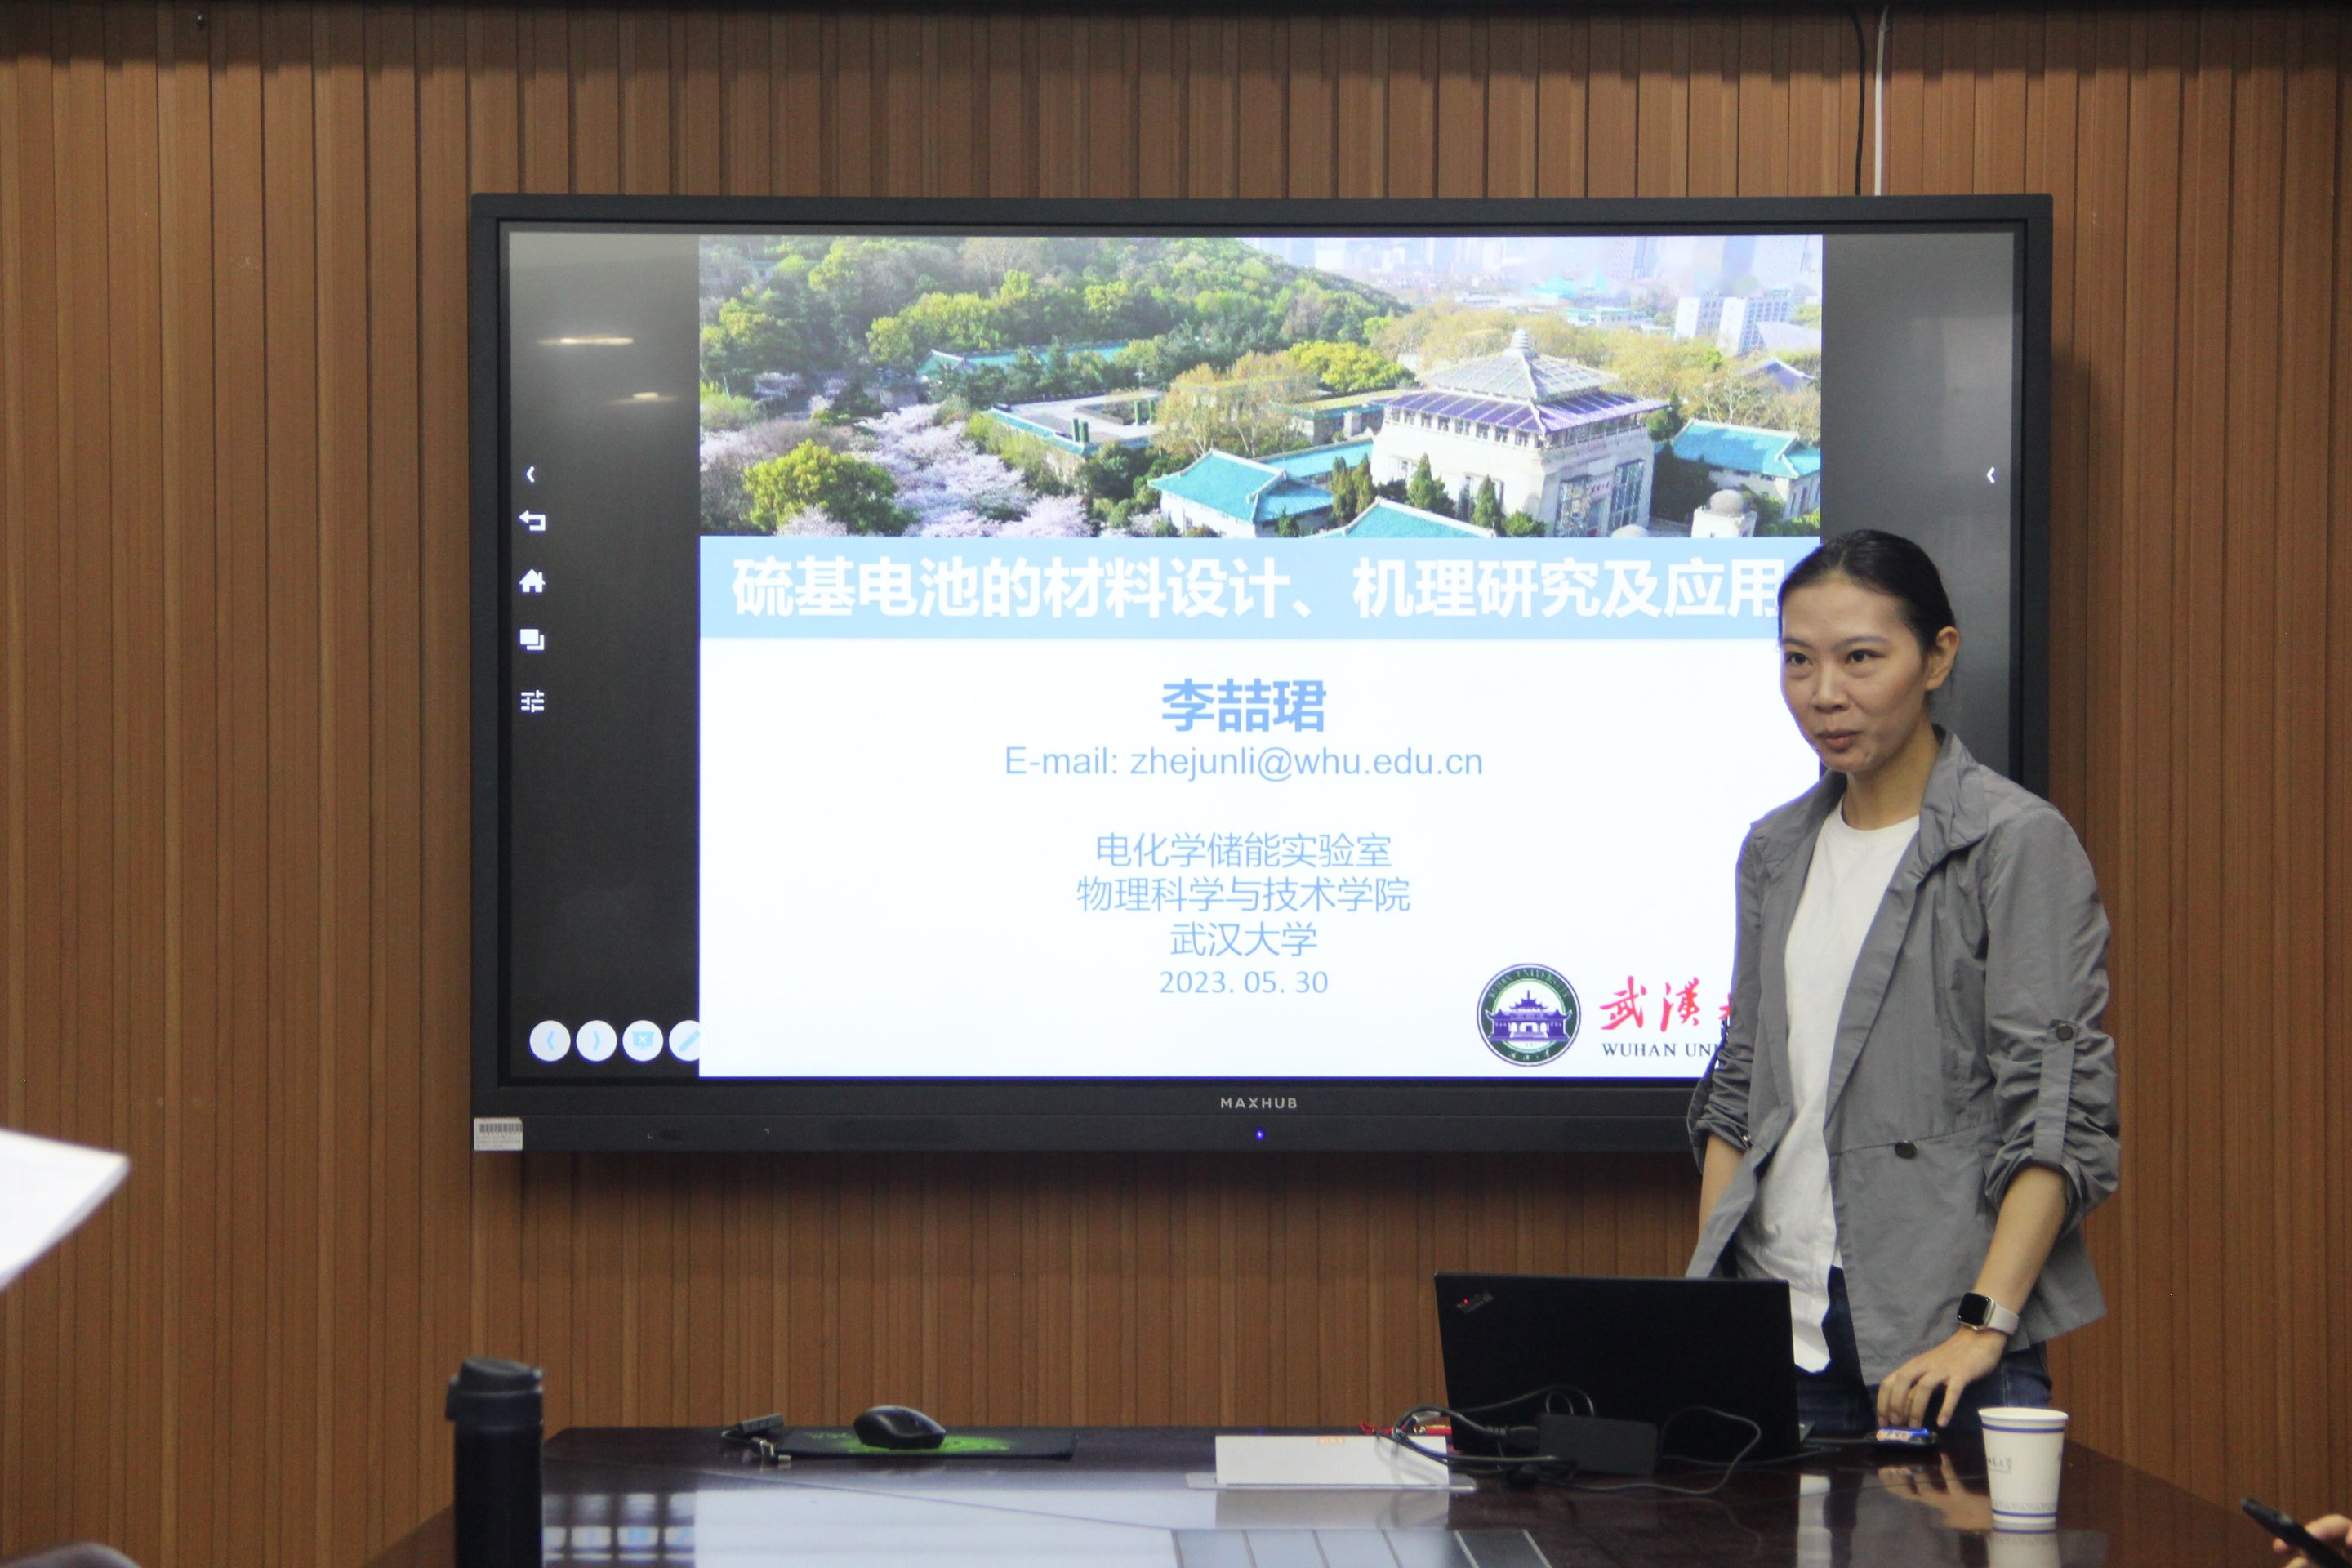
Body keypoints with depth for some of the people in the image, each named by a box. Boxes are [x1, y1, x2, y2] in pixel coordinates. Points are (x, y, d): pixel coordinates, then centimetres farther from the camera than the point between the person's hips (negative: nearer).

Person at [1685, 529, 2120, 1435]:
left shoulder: (2019, 841, -5)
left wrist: (1983, 1325, -20)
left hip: (1937, 1328, -5)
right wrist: (1707, 1291, 8)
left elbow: (2059, 1109, -12)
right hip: (1776, 1318, 5)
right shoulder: (1777, 850, 13)